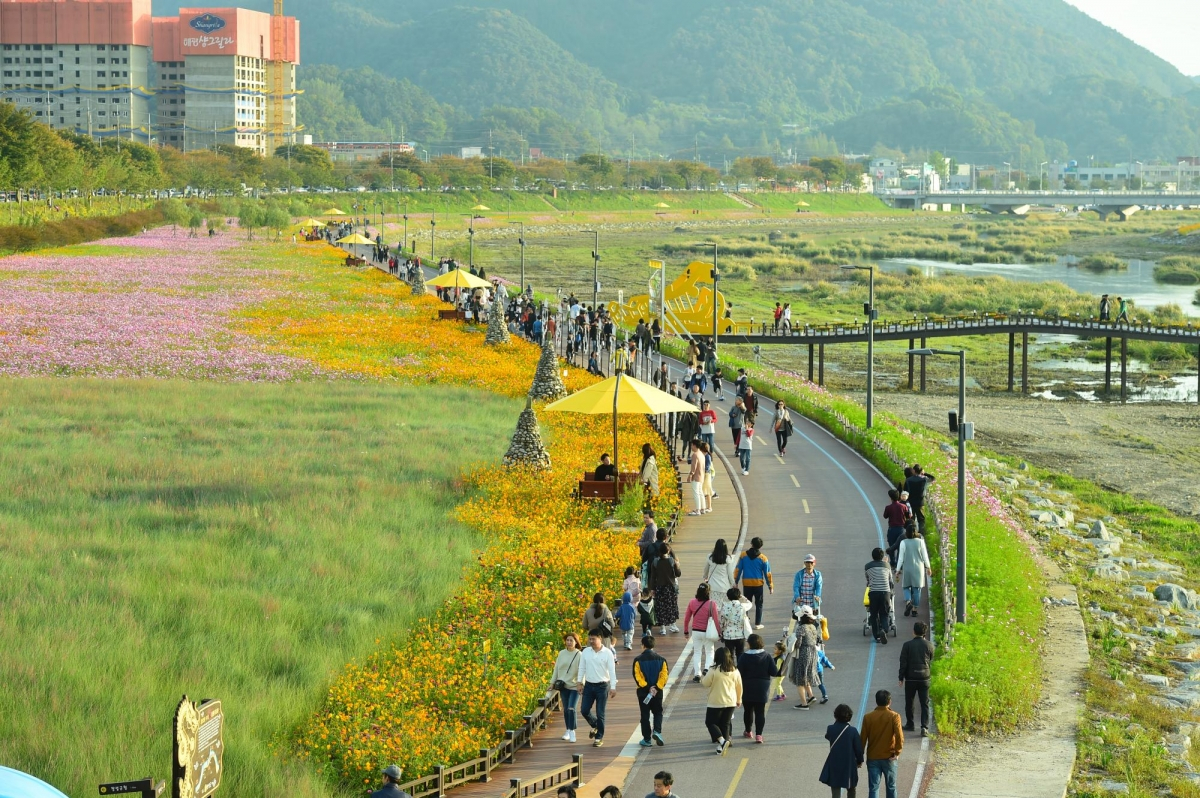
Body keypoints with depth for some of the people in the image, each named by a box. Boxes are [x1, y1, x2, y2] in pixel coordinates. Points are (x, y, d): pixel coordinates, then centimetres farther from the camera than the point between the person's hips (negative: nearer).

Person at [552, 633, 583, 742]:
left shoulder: (579, 655, -8)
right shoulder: (562, 653, 5)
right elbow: (557, 669, 13)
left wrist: (580, 683, -21)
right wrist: (553, 682, 15)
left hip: (574, 686, -4)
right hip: (563, 686, 4)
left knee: (571, 709, -13)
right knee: (565, 709, 11)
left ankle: (572, 731, -5)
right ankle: (568, 730, 25)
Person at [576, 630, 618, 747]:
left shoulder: (607, 653, -9)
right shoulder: (586, 652, 2)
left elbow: (612, 671, -10)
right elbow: (582, 668, 8)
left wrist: (613, 688, -15)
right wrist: (580, 683, 2)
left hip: (602, 686, -4)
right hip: (589, 685, 4)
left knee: (600, 714, 0)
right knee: (584, 710, 2)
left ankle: (599, 737, 12)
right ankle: (595, 726, 31)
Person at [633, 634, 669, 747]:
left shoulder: (638, 660, -8)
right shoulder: (661, 659, -1)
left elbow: (637, 677, -15)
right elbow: (664, 676, -8)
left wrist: (647, 687, -14)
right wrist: (657, 688, -12)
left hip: (643, 692, -2)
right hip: (657, 692, 2)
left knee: (645, 716, 7)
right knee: (658, 713, 17)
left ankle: (647, 739, 8)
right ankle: (657, 731, -5)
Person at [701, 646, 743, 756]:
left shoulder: (714, 671, -16)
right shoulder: (735, 671, 0)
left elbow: (706, 683, -5)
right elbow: (739, 686, 9)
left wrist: (702, 679, 17)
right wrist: (739, 699, 23)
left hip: (716, 703, -5)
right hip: (731, 702, 5)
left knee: (710, 722, 6)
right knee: (726, 724, 14)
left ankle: (722, 741, -15)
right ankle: (722, 746, 13)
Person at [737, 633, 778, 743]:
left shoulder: (744, 657, -10)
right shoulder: (767, 657, -4)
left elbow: (739, 673, -11)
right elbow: (774, 672, -5)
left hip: (747, 689, -1)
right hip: (762, 690, 1)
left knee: (748, 710, 16)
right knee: (760, 712, 1)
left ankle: (748, 731, 30)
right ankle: (758, 734, -8)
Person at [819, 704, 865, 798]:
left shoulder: (831, 729, -10)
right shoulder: (853, 731, -14)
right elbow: (858, 748, -7)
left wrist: (836, 723, 9)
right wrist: (859, 761, 9)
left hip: (834, 765, 0)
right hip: (849, 764, 0)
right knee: (851, 789, 21)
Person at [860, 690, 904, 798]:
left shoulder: (868, 717, -5)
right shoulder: (894, 716, -10)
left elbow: (863, 738, -3)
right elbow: (899, 736, -18)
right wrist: (897, 752, -6)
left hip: (872, 758, 0)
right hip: (889, 757, 0)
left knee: (873, 788, 1)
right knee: (891, 787, 16)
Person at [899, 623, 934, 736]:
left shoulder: (907, 645, -8)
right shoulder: (929, 645, -3)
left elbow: (903, 663, -6)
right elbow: (931, 661, 8)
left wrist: (901, 678, 0)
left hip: (910, 678, -1)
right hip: (924, 678, 1)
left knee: (909, 703, 16)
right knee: (925, 704, 2)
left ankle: (909, 725, 25)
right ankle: (924, 727, -9)